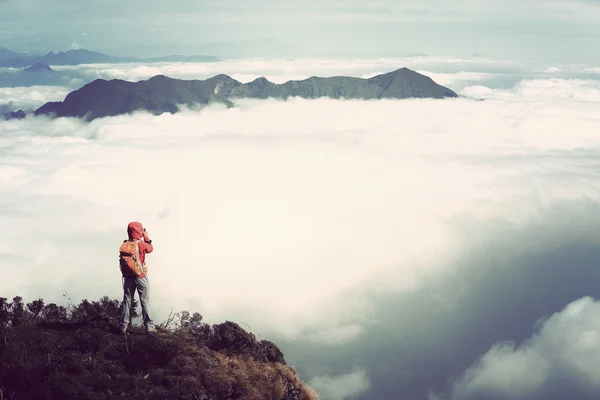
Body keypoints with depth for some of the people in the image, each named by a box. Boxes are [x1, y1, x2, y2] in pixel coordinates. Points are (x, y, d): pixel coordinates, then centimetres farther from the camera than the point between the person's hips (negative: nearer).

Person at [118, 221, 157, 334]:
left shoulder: (124, 245, -3)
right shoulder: (141, 244, -14)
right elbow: (150, 249, 4)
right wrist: (146, 237, 16)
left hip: (128, 277, 4)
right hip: (141, 277, -4)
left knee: (127, 301, 10)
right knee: (145, 302, 2)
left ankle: (123, 327, 11)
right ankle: (149, 327, 2)